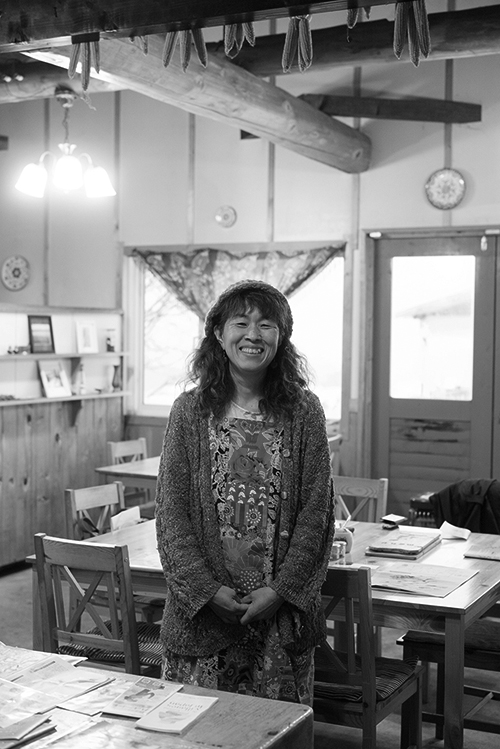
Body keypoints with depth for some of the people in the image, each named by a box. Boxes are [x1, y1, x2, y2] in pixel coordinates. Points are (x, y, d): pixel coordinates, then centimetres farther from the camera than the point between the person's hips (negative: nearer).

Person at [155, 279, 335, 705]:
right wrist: (207, 590, -10)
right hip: (202, 608, 0)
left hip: (283, 610, 0)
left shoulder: (303, 411, 0)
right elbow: (172, 513, -2)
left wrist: (281, 590, -10)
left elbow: (316, 512, -2)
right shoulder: (190, 411, 0)